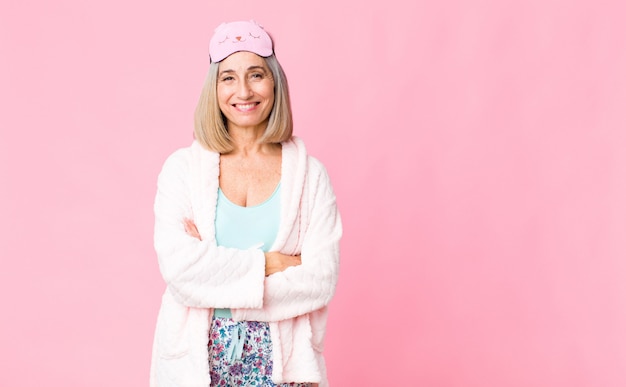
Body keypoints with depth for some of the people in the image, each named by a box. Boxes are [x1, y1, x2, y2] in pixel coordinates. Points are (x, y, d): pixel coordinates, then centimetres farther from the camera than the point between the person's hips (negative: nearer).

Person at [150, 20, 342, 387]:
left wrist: (215, 272, -15)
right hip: (198, 357, 0)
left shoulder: (310, 174, -3)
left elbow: (321, 281, -11)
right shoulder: (183, 168, -4)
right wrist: (269, 264, -15)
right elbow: (178, 267, -15)